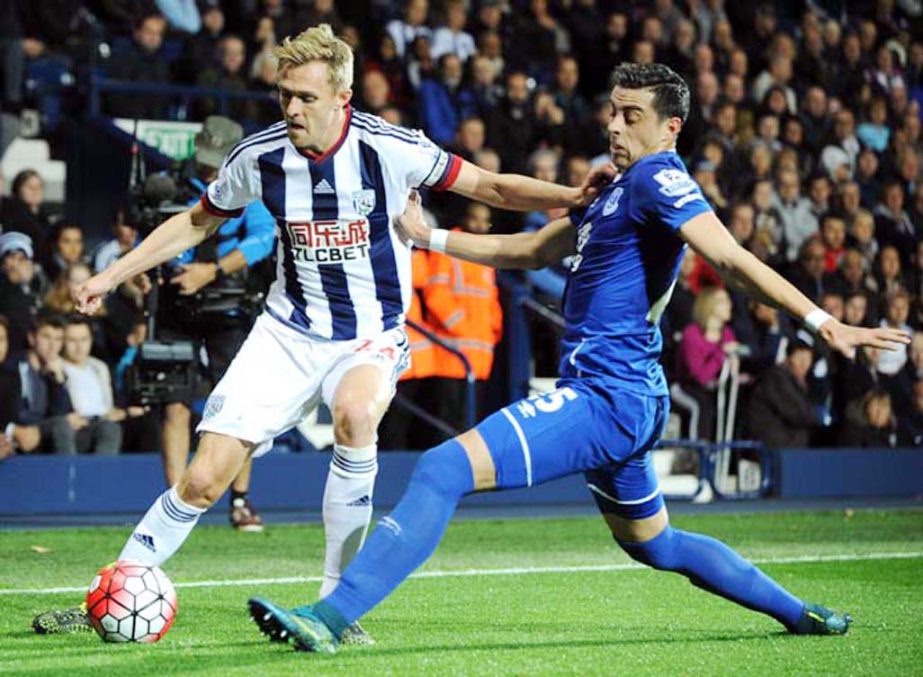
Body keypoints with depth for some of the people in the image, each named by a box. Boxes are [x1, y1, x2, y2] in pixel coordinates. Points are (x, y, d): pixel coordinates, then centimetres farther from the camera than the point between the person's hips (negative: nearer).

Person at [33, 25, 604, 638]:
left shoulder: (389, 148, -16)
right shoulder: (260, 156, -6)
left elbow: (489, 186, -5)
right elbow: (198, 222, 12)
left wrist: (571, 196, -19)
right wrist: (113, 275, 9)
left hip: (370, 337, -2)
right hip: (287, 332, 3)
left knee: (355, 415, -37)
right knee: (204, 479, -9)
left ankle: (336, 605, -24)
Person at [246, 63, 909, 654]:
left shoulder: (657, 177, -10)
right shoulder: (618, 188, 20)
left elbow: (732, 257, -22)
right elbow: (531, 251, 29)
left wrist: (822, 321, -33)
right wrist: (430, 237, 28)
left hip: (606, 399, -11)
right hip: (620, 399, 11)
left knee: (444, 468, -21)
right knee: (654, 545, 27)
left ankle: (329, 618, -29)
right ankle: (801, 614, 37)